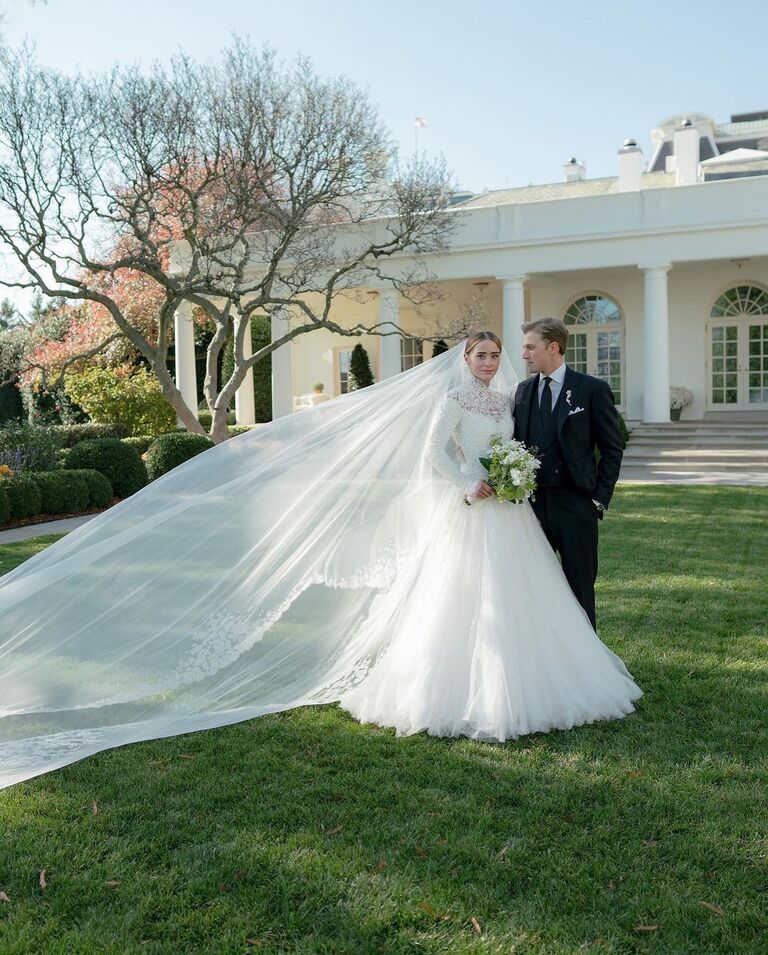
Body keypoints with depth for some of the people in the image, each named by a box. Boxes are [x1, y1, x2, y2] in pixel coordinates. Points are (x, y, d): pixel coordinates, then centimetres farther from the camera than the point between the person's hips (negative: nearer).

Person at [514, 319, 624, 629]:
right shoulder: (523, 390, 11)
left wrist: (599, 499, -7)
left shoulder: (593, 389, -3)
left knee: (580, 588, 5)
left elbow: (613, 449, -2)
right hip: (532, 503, 4)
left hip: (575, 504, -4)